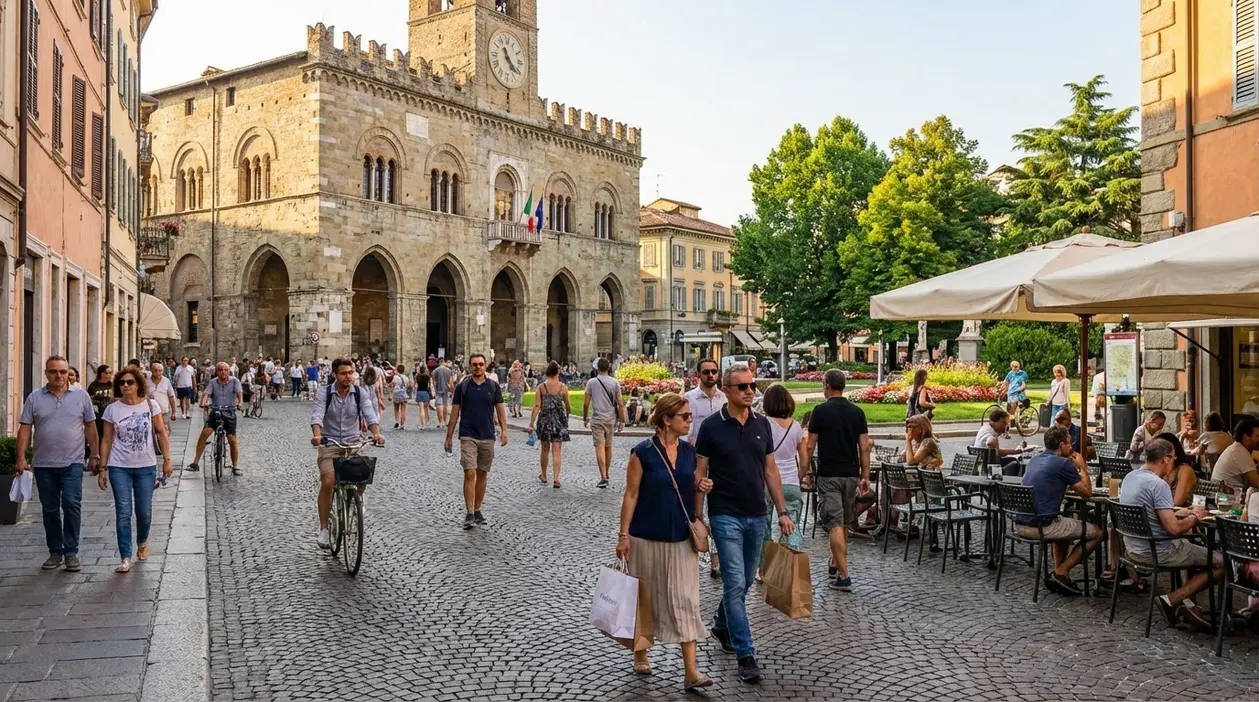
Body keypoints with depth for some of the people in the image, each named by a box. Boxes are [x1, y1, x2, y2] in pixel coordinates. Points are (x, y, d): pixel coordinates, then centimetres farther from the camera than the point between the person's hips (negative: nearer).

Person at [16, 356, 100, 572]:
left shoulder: (81, 396, 2)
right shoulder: (34, 398, 4)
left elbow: (90, 427, 5)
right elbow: (25, 429, 3)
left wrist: (94, 455, 4)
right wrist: (21, 458, -4)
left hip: (72, 463, -2)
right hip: (43, 465, 2)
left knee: (72, 505, -9)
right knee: (50, 509, 10)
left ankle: (71, 552, 0)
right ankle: (55, 552, 21)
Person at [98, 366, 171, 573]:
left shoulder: (150, 405, -2)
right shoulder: (112, 409, 0)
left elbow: (161, 433, 4)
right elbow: (107, 440, 4)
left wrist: (166, 459, 0)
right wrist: (103, 469, 2)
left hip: (146, 467, 0)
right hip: (119, 468, 0)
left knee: (144, 512, 7)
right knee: (123, 512, -4)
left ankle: (142, 543, 36)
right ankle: (125, 558, 2)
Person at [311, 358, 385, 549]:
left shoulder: (360, 393, -2)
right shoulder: (324, 393, -7)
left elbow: (370, 414, -14)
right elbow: (317, 415, -20)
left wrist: (376, 433, -34)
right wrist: (316, 435, -40)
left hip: (354, 443, 2)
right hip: (329, 443, -2)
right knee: (328, 482, -21)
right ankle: (324, 529, -9)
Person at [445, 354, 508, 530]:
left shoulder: (494, 386, 5)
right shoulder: (462, 386, 1)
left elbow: (500, 409, 6)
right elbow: (455, 412, 4)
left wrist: (504, 430, -6)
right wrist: (449, 436, 4)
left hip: (487, 436, 2)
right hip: (467, 436, -2)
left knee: (482, 474, 10)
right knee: (470, 473, -11)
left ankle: (477, 510, 21)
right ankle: (469, 514, -10)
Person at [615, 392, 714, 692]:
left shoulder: (689, 451, 4)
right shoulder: (643, 453, -11)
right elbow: (631, 495, -8)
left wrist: (700, 486, -4)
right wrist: (623, 535, -10)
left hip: (682, 536, 4)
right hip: (648, 537, -3)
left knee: (685, 600, -1)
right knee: (646, 597, 11)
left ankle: (691, 671, 0)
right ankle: (640, 653, 33)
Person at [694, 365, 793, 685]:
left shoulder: (762, 424, 4)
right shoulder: (712, 426, -8)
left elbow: (770, 471, 10)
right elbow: (700, 475, -4)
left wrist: (782, 511, 6)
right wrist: (697, 518, -6)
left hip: (757, 516, 5)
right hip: (725, 516, -5)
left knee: (744, 582, 17)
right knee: (735, 583, -6)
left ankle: (721, 626, 41)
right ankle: (745, 654, 1)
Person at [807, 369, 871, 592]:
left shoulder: (821, 411, -8)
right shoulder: (857, 412, 4)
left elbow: (810, 446, -6)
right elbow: (864, 447, 3)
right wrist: (865, 476, 9)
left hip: (828, 475, -5)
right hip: (851, 474, 5)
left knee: (835, 525, -6)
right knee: (844, 523, 18)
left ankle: (843, 576, -10)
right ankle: (835, 564, 33)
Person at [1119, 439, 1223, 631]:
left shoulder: (1129, 477, 4)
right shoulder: (1158, 484, -23)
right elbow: (1173, 528, -26)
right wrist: (1194, 517, -8)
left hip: (1134, 549, 9)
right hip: (1157, 553, -9)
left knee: (1189, 544, 29)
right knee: (1222, 563, 3)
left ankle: (1186, 603, 15)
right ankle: (1171, 600, 0)